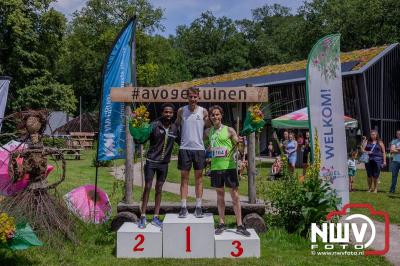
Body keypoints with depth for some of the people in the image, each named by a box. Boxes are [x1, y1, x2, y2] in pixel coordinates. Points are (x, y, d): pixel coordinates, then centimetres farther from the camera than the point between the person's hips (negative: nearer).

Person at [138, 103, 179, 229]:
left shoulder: (174, 128, 1)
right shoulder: (154, 125, -10)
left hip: (164, 163, 3)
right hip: (151, 161, -3)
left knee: (159, 189, 9)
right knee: (147, 187, 0)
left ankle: (155, 217, 17)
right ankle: (143, 217, 8)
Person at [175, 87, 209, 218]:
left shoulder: (203, 112, 3)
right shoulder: (181, 111, 4)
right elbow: (176, 126, 14)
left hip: (199, 148, 0)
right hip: (184, 148, 0)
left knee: (198, 177, 5)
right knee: (184, 177, 3)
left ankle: (198, 207, 11)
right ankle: (183, 207, 7)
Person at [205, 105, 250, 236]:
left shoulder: (229, 130, -1)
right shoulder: (208, 132, 9)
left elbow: (238, 145, -4)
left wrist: (239, 143, -26)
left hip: (229, 166, -3)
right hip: (215, 167, 3)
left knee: (235, 194, -1)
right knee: (220, 194, 11)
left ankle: (239, 225, 3)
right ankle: (222, 223, 19)